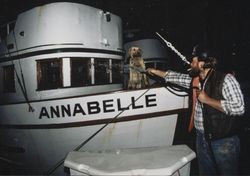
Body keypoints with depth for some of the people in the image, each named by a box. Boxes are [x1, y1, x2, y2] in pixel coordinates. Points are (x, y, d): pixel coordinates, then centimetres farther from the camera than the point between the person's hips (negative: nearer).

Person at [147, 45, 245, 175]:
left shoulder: (226, 79, -15)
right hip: (202, 139, 7)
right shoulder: (195, 80, 5)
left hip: (224, 141, -6)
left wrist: (207, 100, -20)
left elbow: (239, 107, -23)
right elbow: (174, 76, 19)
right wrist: (155, 71, 25)